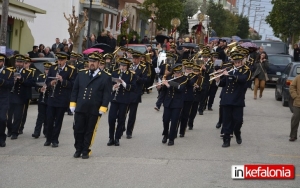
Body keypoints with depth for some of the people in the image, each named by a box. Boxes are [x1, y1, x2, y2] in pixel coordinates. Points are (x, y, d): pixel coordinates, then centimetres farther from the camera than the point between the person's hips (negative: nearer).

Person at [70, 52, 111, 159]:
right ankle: (78, 150, 21)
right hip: (80, 109, 3)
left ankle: (86, 151, 18)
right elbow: (75, 90, 12)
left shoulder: (105, 77, -2)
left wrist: (103, 108, -10)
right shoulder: (81, 75, 9)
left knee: (89, 132, 6)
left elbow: (107, 94, -4)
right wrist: (72, 104, 5)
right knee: (78, 130, 6)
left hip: (94, 110, -3)